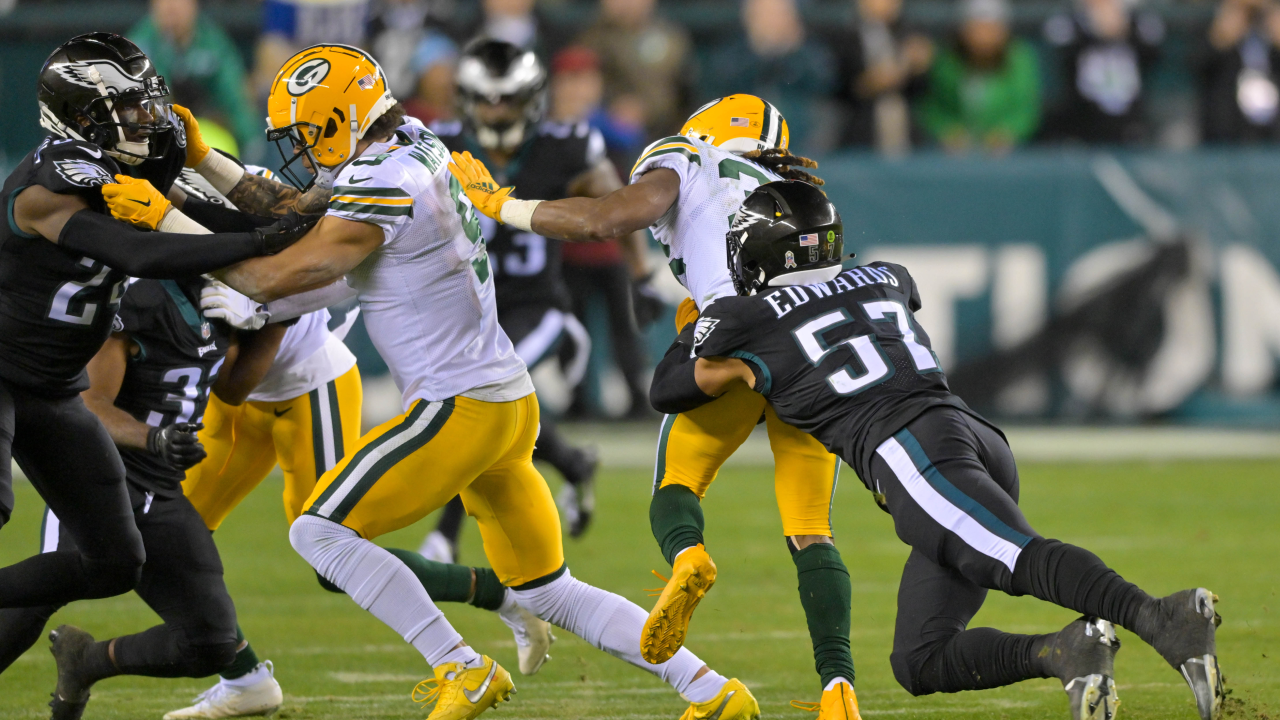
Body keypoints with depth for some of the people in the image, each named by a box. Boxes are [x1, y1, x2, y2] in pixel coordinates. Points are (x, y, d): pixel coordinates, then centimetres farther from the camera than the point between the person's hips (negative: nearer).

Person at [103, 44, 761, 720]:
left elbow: (279, 278, -16)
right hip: (509, 402, 10)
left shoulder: (383, 187, -18)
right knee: (547, 594, 17)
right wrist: (206, 163, 13)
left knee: (320, 530, -6)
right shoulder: (416, 150, 9)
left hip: (460, 409, -10)